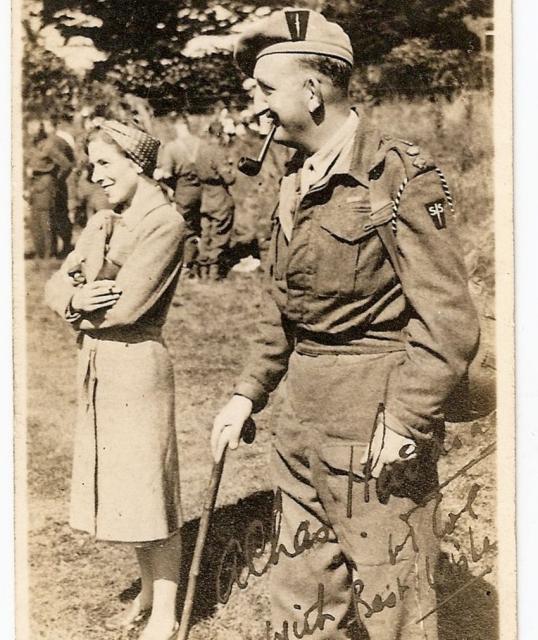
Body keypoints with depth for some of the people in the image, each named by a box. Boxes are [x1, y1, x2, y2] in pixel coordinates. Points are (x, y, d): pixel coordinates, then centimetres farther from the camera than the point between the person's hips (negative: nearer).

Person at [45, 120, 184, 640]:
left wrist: (79, 307, -5)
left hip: (138, 364, -8)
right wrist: (76, 298, -16)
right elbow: (55, 287, 6)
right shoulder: (102, 222, 13)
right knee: (118, 486, 15)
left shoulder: (165, 223, -12)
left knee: (148, 488, 1)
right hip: (95, 368, 8)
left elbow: (127, 304, -21)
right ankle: (148, 591, 32)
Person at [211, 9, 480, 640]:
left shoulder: (399, 177, -14)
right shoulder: (296, 181, 11)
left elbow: (448, 323, -16)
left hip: (375, 421, -8)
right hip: (300, 420, 8)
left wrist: (406, 424, -20)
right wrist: (248, 395, 14)